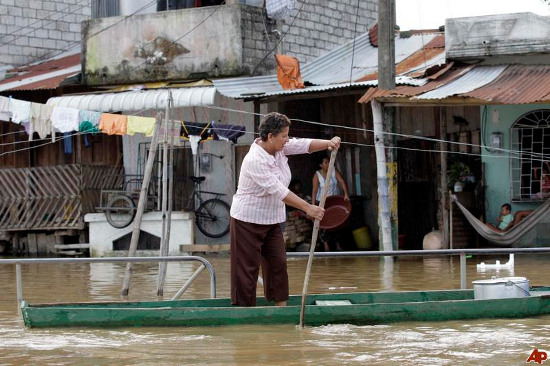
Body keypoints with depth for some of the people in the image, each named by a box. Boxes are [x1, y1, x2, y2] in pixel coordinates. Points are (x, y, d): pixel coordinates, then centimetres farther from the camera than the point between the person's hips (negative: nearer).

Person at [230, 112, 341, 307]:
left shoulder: (279, 148, 0)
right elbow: (277, 190, -31)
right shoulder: (255, 160, -27)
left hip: (271, 220, 9)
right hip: (248, 220, -9)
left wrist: (328, 143, -21)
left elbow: (304, 145, 0)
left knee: (278, 263, 8)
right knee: (247, 268, -5)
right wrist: (308, 208, -31)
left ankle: (281, 307, 14)